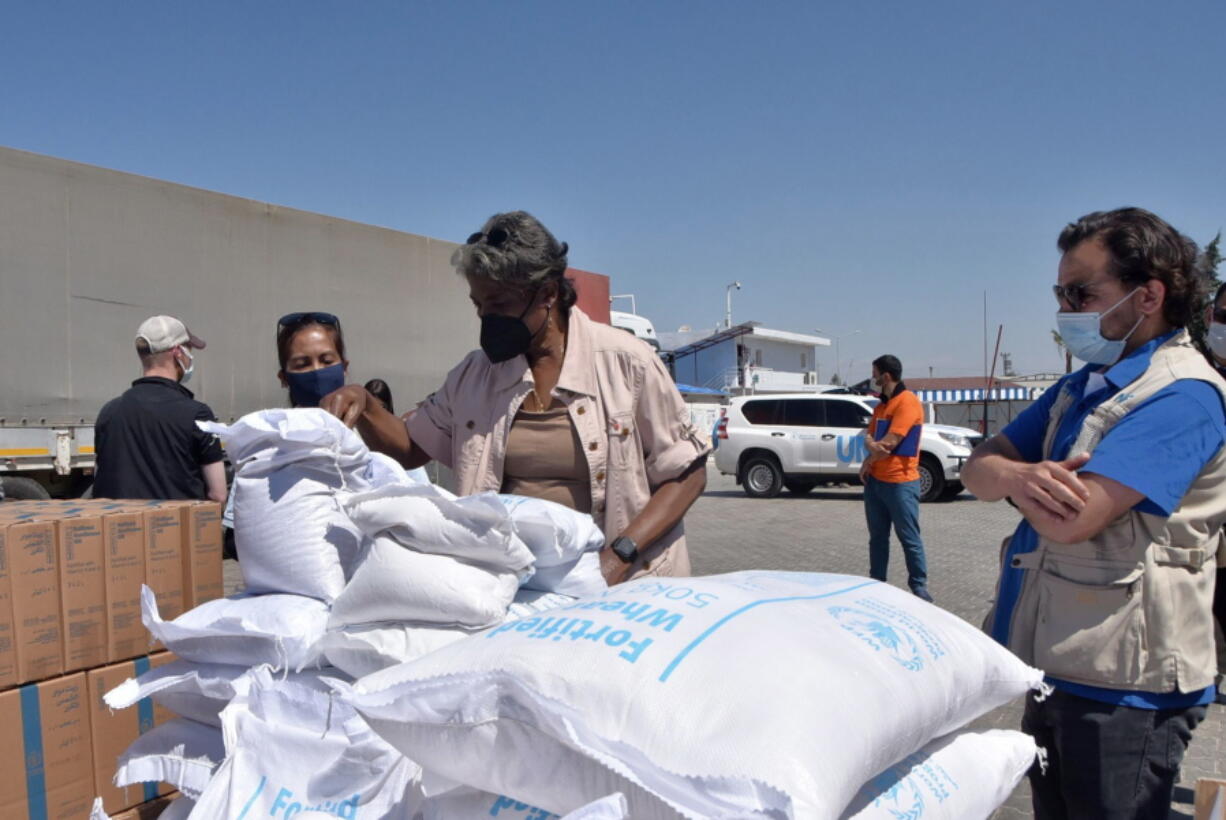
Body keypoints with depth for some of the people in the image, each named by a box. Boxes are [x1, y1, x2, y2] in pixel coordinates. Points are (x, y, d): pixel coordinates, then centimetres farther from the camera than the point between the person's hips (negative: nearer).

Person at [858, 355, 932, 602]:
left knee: (909, 538, -1)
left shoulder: (907, 401, -14)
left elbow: (889, 443, -19)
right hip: (875, 480, 8)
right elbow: (869, 435, 12)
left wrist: (869, 459, -3)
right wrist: (872, 444, -12)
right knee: (877, 536, 12)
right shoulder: (881, 405, 16)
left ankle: (919, 586, 6)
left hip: (900, 482, -8)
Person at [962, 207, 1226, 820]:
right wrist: (1018, 475, -20)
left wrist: (1009, 476, -8)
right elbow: (978, 469, 4)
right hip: (1058, 668, 8)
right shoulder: (1085, 385, 10)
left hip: (1122, 685, -8)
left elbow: (1070, 518, -29)